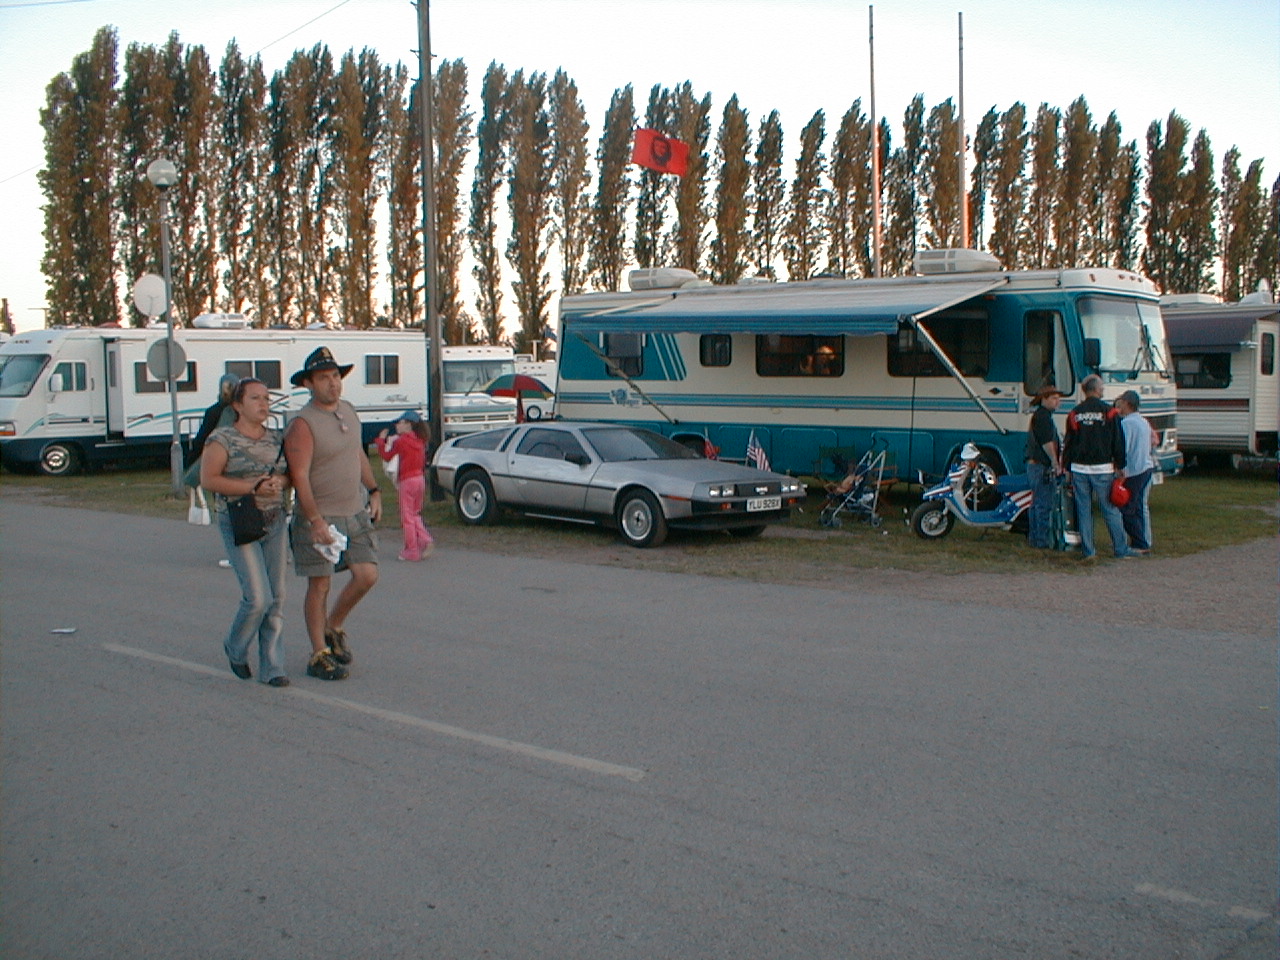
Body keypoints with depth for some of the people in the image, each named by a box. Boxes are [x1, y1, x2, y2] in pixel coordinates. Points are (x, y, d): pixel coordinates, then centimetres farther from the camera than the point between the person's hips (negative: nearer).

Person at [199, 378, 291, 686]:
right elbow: (208, 479, -13)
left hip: (275, 523, 6)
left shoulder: (275, 439, 11)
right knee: (258, 597, -12)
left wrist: (280, 482, -8)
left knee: (277, 597, 3)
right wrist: (253, 488, -20)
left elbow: (291, 474, 17)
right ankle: (235, 649, 17)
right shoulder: (223, 439, -5)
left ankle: (272, 667, 11)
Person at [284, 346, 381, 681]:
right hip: (319, 518, -7)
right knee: (320, 585, 0)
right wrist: (315, 521, -24)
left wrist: (373, 491, 18)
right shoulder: (303, 424, -15)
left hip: (355, 513, 7)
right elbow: (299, 476, -19)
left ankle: (334, 627, 26)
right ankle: (319, 656, 11)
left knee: (367, 575, 2)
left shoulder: (348, 411, 8)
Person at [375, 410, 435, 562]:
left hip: (407, 481, -7)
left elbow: (386, 456, -2)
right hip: (420, 479, 7)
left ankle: (411, 551, 5)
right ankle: (425, 540, 3)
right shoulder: (420, 441, 8)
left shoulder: (401, 441, -11)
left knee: (407, 517, 2)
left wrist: (381, 440, 12)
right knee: (414, 514, 19)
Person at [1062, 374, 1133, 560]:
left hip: (1079, 468, 3)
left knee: (1084, 510, 6)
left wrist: (1067, 467, 16)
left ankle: (1087, 551, 8)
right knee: (1111, 510, 3)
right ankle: (1121, 550, 7)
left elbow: (1067, 443, 9)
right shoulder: (1108, 412, -4)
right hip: (1102, 469, -3)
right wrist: (1120, 467, 6)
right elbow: (1118, 442, -2)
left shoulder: (1074, 414, 5)